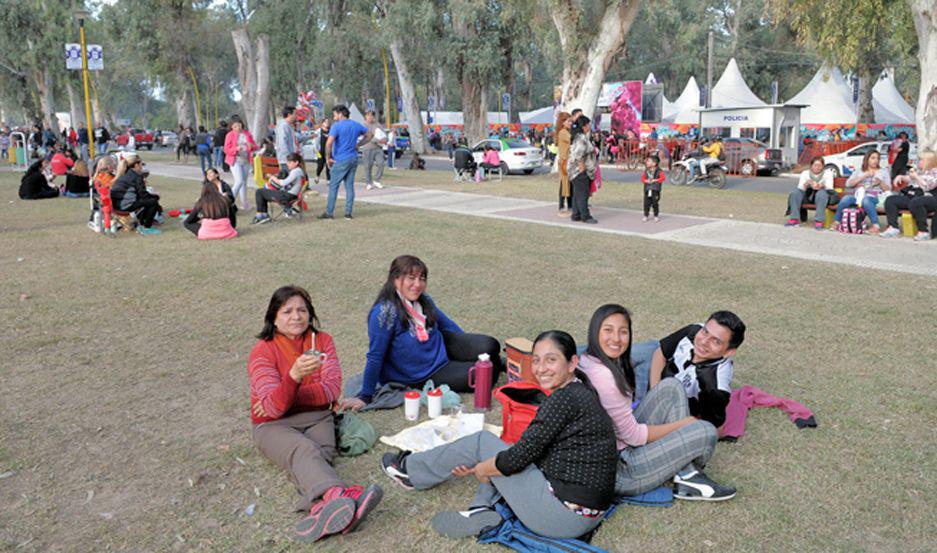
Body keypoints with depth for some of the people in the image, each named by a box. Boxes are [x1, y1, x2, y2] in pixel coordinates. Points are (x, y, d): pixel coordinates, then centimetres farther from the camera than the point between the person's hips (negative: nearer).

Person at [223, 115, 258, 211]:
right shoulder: (230, 135, -4)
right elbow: (226, 149, -7)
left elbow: (255, 146, 10)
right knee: (239, 181, -17)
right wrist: (236, 149, -24)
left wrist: (252, 146, -13)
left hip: (246, 161, 5)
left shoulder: (247, 134, 7)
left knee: (244, 182, 11)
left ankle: (244, 203, 19)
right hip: (235, 161, -5)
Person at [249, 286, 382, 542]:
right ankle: (338, 495, -63)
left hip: (316, 417, 3)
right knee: (304, 450, -34)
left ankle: (322, 508, -58)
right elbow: (274, 408, -18)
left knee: (318, 454, -30)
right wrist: (295, 375, -36)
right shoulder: (262, 352, -7)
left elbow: (332, 389, -7)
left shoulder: (322, 341, 2)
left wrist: (288, 398, -14)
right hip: (274, 425, -3)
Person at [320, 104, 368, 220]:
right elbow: (369, 135, 20)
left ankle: (329, 212, 6)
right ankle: (348, 213, 9)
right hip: (353, 159, 6)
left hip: (341, 160, -6)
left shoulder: (336, 126, -13)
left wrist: (328, 158, -11)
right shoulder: (356, 125, 8)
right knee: (349, 185, 9)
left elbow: (329, 143, -23)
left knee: (333, 186, 3)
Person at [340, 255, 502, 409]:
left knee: (490, 346, -13)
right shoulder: (384, 313, -25)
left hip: (444, 347, 6)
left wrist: (472, 347, 19)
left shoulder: (424, 300, -4)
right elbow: (375, 356, -22)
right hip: (427, 375, -6)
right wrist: (365, 397, -19)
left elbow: (446, 324, 12)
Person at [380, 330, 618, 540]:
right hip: (589, 513, 9)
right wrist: (482, 468, 9)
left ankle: (410, 470, 23)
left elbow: (518, 457, -19)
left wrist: (480, 469, 1)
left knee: (482, 441, 3)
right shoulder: (581, 392, 11)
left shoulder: (564, 398, -19)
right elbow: (530, 451, 15)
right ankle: (480, 513, 8)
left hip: (567, 516, -9)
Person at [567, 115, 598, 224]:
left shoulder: (579, 137, 14)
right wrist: (581, 165, -21)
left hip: (579, 170, 11)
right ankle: (585, 216, -3)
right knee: (582, 194, -7)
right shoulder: (582, 139, -19)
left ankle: (576, 215, 19)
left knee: (578, 193, 14)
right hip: (580, 170, -11)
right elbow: (578, 154, -29)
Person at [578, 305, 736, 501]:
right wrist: (683, 424, -7)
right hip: (619, 472, -10)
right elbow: (633, 436, -20)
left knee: (671, 387, 4)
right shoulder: (602, 376, -26)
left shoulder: (589, 361, 5)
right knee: (705, 432, -13)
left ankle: (687, 476, 1)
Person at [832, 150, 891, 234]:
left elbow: (888, 189, 15)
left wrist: (880, 182, -5)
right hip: (857, 195, 2)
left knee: (865, 200, -41)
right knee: (845, 198, -34)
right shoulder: (859, 172, 25)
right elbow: (848, 184, 6)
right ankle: (836, 223, -26)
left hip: (873, 197, -2)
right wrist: (864, 176, 0)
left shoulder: (884, 171, 24)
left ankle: (875, 226, -43)